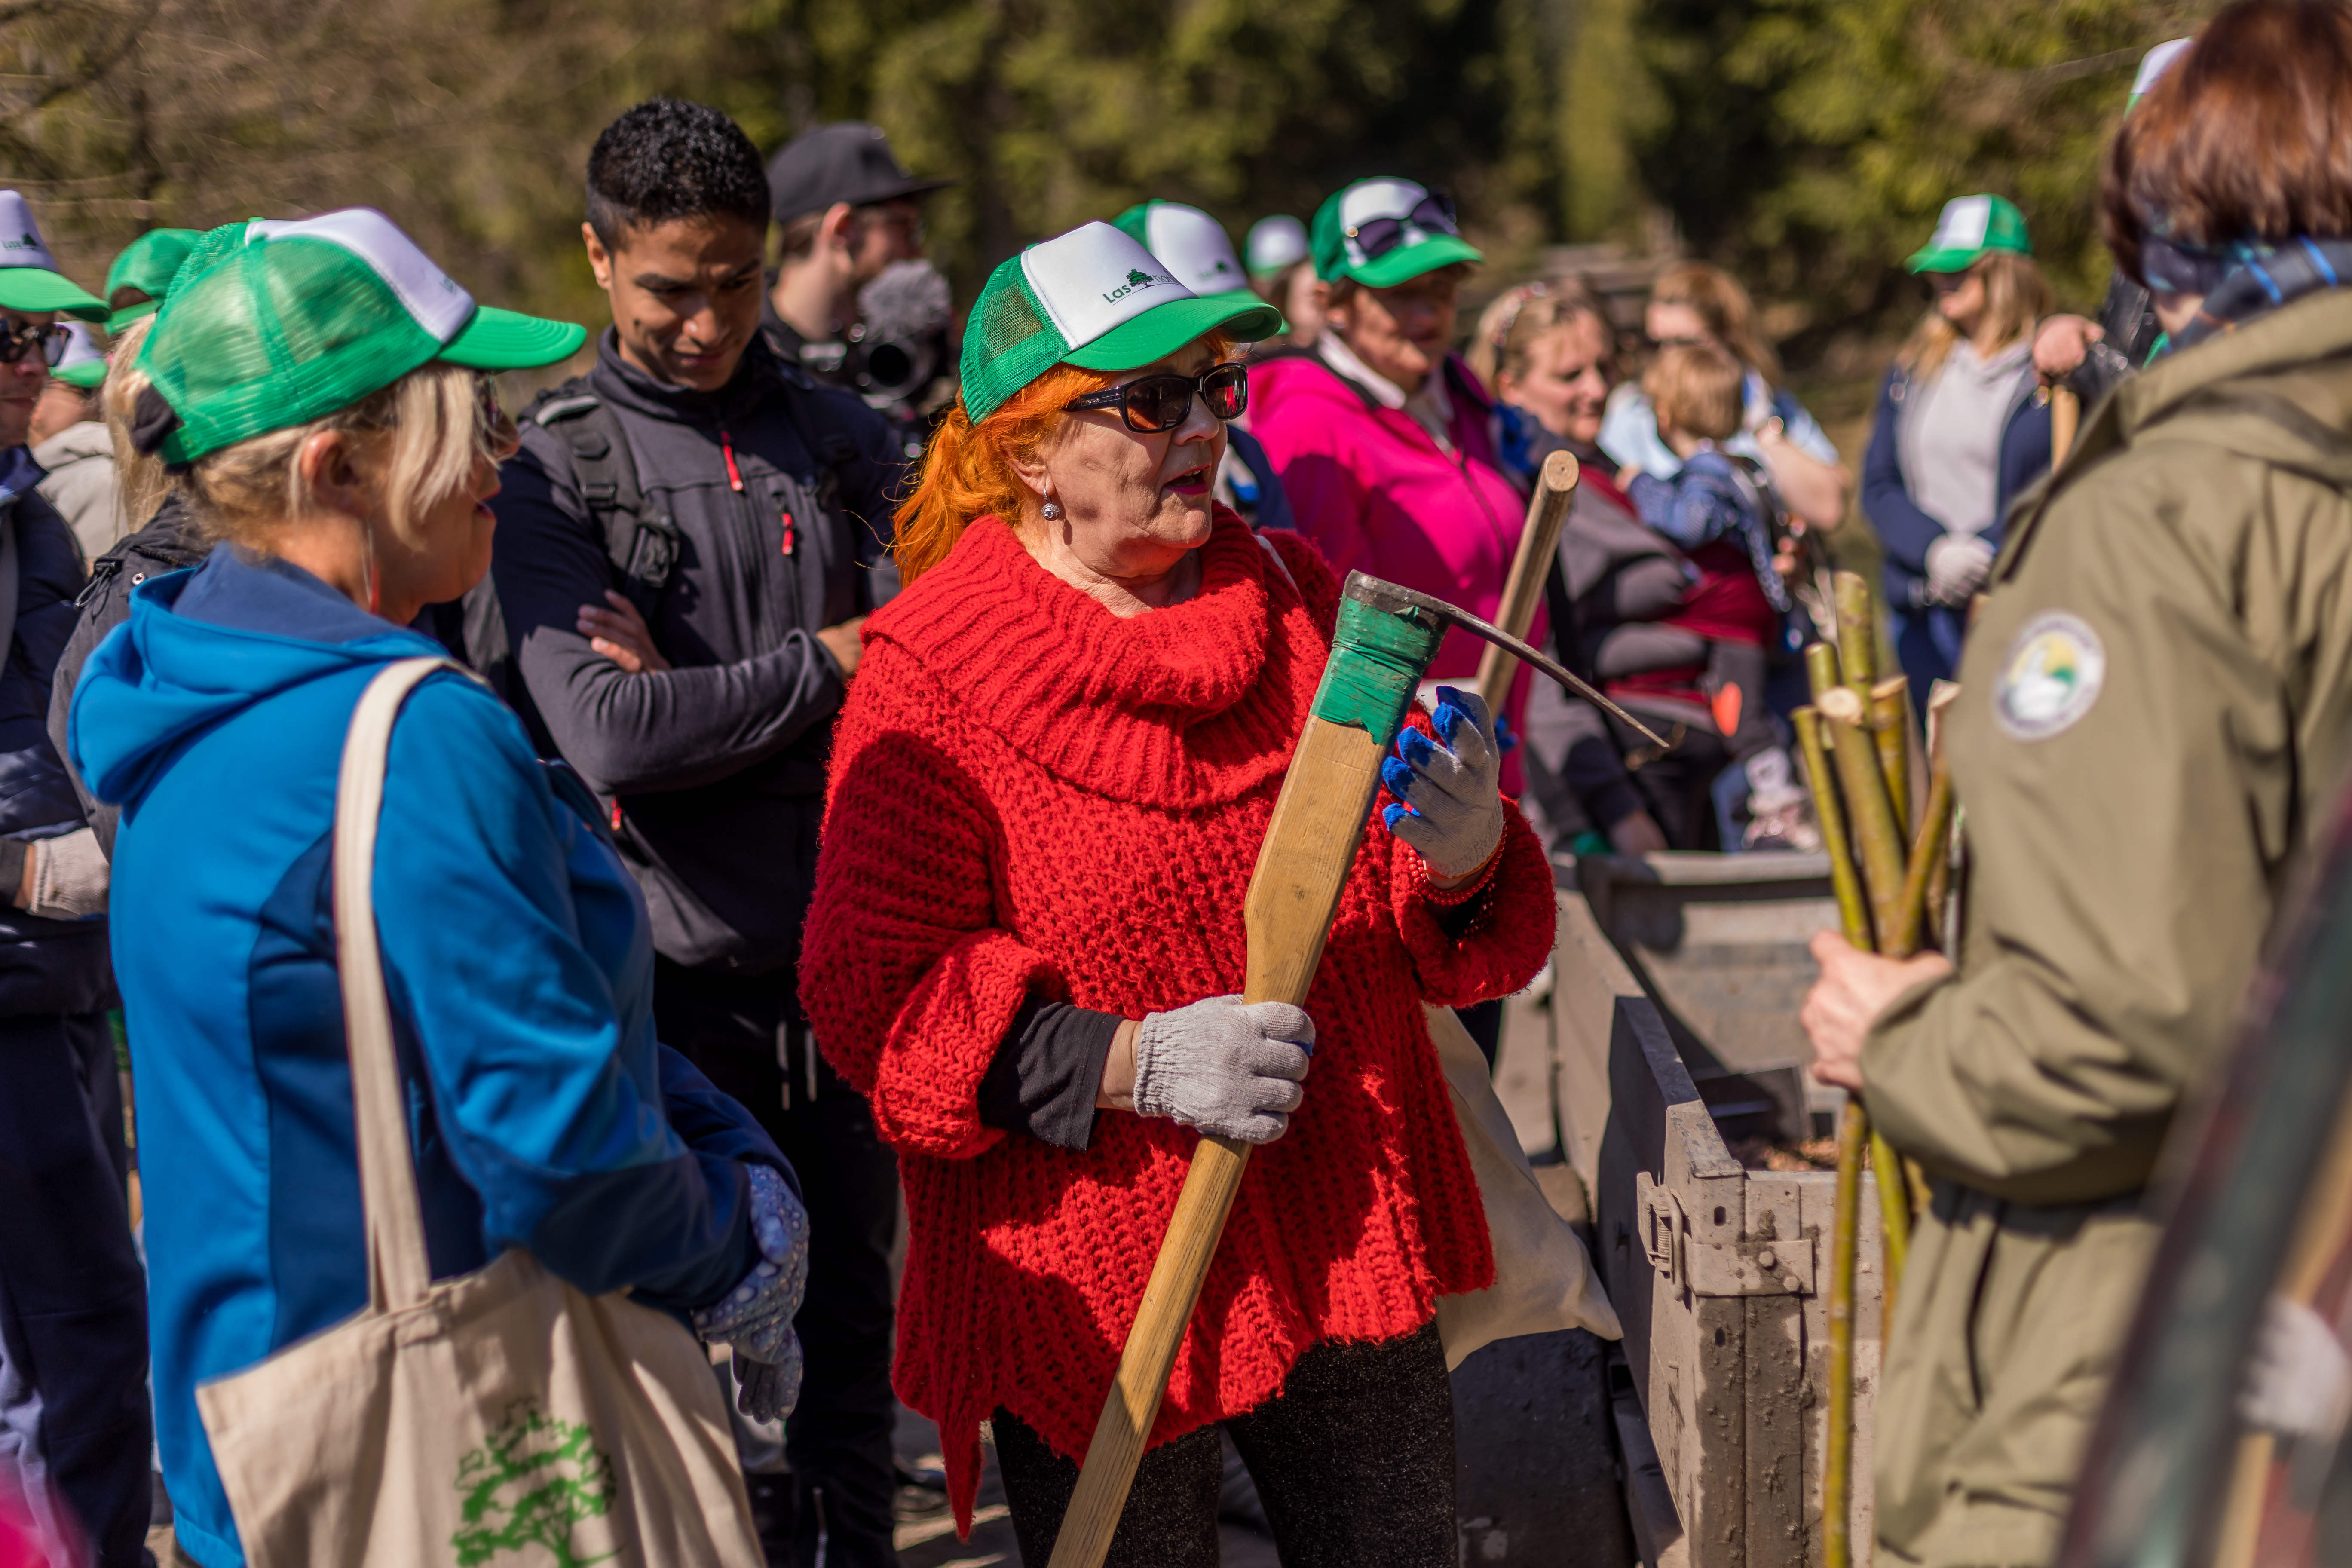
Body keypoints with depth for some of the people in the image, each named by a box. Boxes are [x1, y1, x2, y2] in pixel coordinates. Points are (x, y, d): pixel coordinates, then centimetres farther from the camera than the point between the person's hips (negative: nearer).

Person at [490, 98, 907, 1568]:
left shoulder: (844, 439, 8)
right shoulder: (554, 467, -4)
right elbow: (609, 737, -17)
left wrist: (707, 700, -11)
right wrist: (819, 666, -9)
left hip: (846, 950, 3)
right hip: (674, 964, -3)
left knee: (849, 1316, 14)